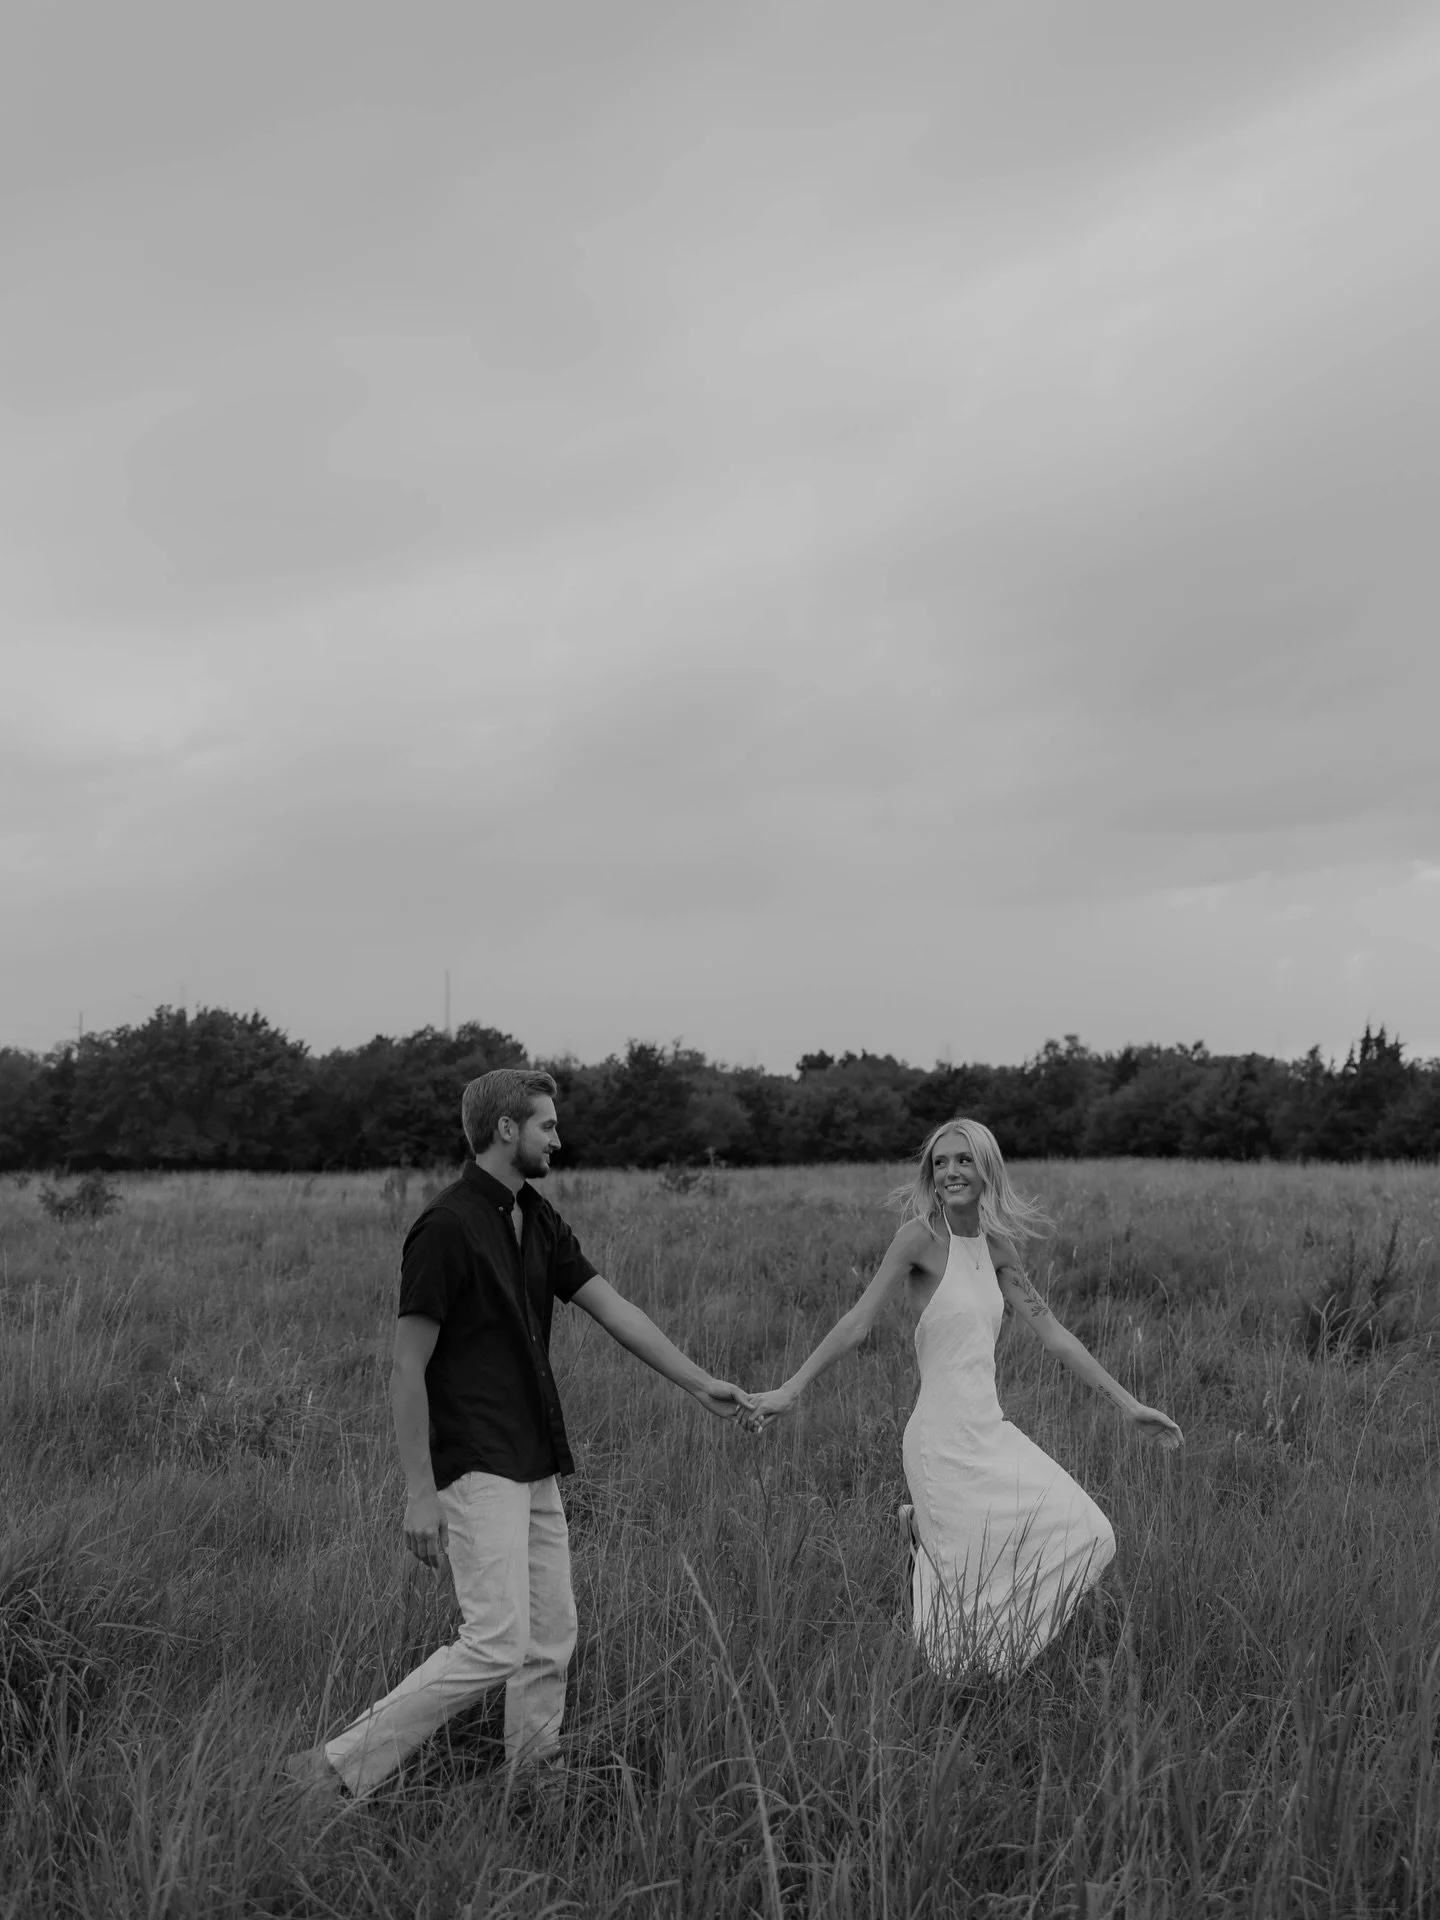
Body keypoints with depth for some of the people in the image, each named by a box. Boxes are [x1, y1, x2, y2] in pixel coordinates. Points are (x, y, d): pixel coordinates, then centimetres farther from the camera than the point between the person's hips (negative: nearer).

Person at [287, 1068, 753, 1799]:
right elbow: (407, 1368, -16)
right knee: (496, 1645, -14)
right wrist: (419, 1492, -17)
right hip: (478, 1470, -9)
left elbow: (613, 1308, 13)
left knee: (551, 1642, 10)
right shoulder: (447, 1227, -16)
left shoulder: (538, 1221, 11)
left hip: (535, 1469, 9)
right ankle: (340, 1767, -6)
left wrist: (700, 1383, 11)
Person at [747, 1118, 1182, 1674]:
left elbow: (1052, 1333, 12)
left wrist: (1127, 1403, 13)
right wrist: (791, 1389, -22)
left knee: (1087, 1537, 5)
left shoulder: (995, 1247, 8)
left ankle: (930, 1527, 17)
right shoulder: (923, 1235, -12)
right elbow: (859, 1320, -15)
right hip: (944, 1440, -7)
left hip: (990, 1431, 7)